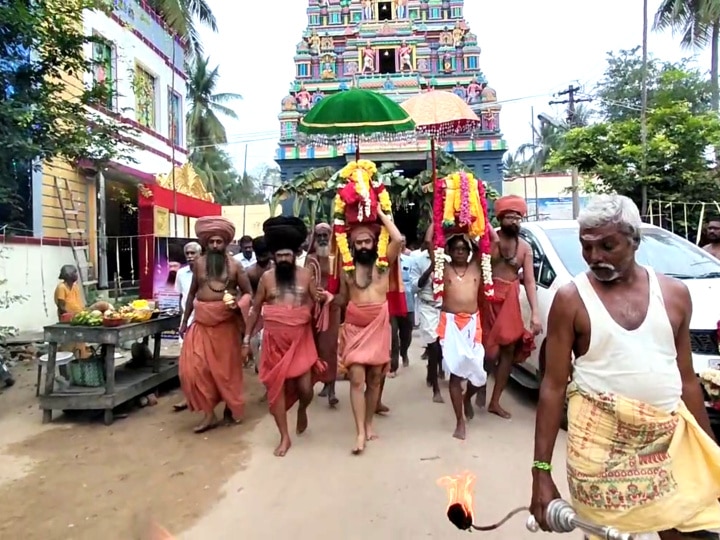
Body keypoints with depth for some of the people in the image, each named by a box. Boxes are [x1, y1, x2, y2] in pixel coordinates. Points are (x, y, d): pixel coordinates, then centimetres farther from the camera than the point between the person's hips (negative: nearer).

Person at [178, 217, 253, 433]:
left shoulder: (234, 265, -2)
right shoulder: (199, 263, 6)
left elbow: (248, 293, 0)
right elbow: (192, 292, 13)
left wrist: (237, 303, -22)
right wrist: (185, 320, 14)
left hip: (226, 321, -3)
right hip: (202, 320, 3)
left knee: (226, 366, 9)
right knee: (194, 367, -4)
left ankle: (231, 407, 30)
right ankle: (209, 413, 8)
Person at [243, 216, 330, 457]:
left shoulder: (305, 275, 0)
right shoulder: (267, 277, 0)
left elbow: (315, 303, 8)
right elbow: (255, 309, 7)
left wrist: (322, 298, -16)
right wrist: (247, 338, 6)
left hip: (301, 339, 0)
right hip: (274, 341, 1)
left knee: (305, 388, -3)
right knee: (276, 387, 2)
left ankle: (302, 410, 35)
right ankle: (284, 437, 19)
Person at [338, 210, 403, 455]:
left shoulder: (384, 262, 4)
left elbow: (398, 239, -12)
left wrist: (380, 213, -4)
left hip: (378, 325, 0)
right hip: (354, 326, 0)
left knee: (375, 377, 9)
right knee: (357, 378, -7)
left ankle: (369, 424, 25)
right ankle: (360, 432, -1)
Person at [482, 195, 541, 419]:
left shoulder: (525, 247, 5)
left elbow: (529, 281, 1)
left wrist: (535, 313, -6)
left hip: (510, 302, 4)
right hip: (488, 299, -4)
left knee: (509, 351, 6)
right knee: (490, 350, -4)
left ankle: (495, 402, 19)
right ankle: (481, 385, 26)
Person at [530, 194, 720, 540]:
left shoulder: (674, 293, 3)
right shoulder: (571, 299, -7)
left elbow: (687, 380, 11)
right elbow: (553, 386, -8)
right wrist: (541, 472, -9)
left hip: (673, 438, 4)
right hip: (602, 442, -3)